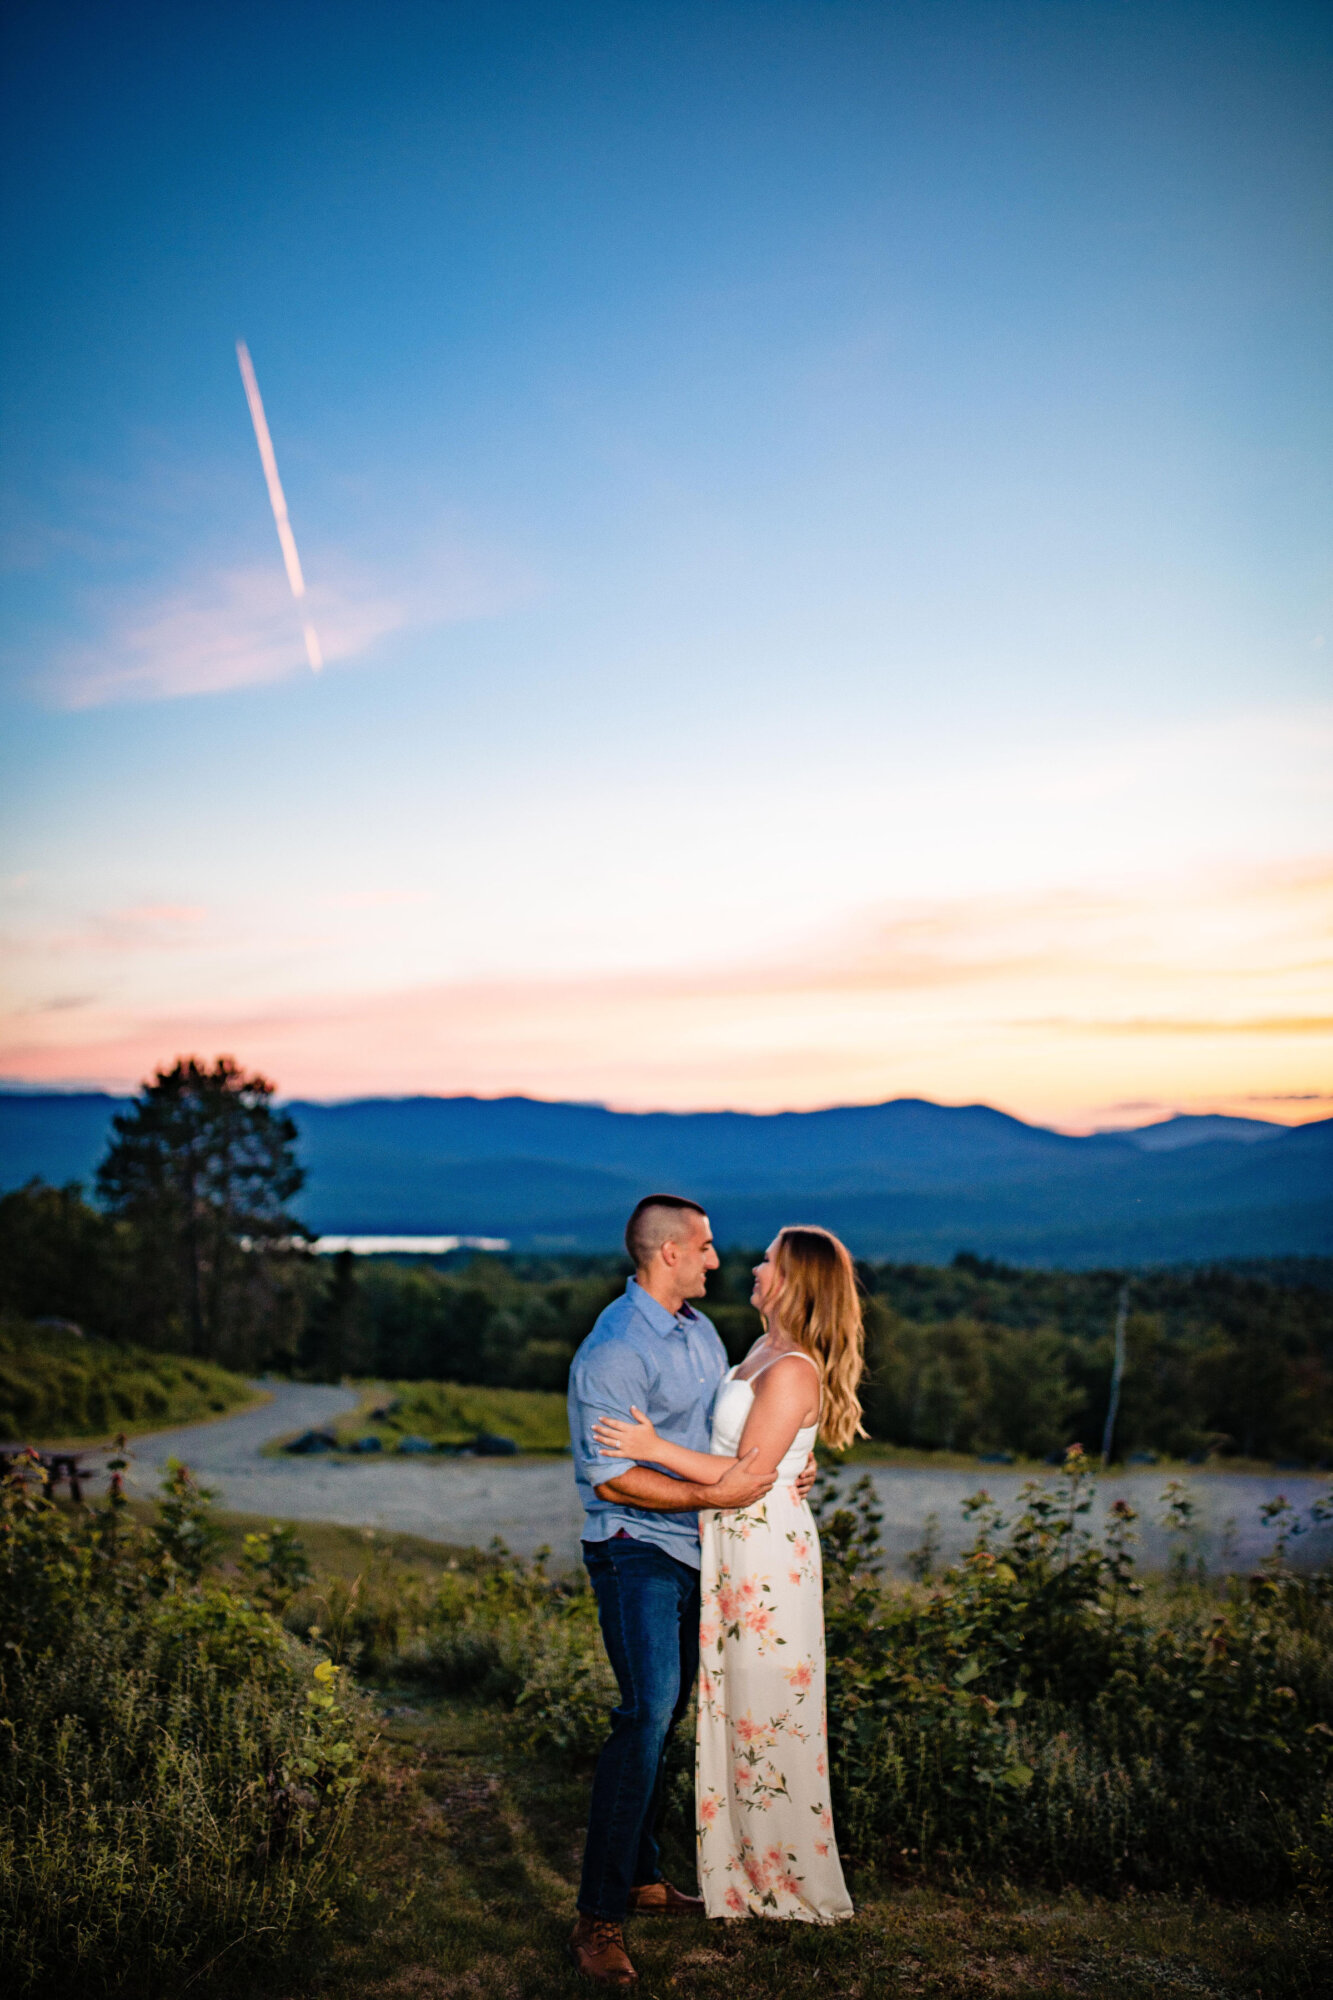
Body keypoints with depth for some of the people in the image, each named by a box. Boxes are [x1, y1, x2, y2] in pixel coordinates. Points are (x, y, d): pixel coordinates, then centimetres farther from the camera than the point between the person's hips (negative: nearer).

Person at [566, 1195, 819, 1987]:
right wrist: (715, 1494, -23)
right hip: (635, 1550, -9)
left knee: (667, 1712, 14)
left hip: (692, 1550, 9)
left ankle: (642, 1874, 27)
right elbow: (611, 1478, -23)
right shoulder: (615, 1350, -21)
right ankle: (600, 1914, -4)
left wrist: (785, 1469, 3)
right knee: (648, 1712, -13)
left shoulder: (699, 1329, 8)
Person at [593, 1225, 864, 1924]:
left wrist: (655, 1449, -24)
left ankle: (792, 1880, 19)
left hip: (766, 1550, -9)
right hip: (739, 1545, 9)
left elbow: (749, 1473, -23)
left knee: (766, 1709, 3)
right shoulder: (767, 1350, 9)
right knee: (735, 1705, 17)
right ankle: (741, 1865, 30)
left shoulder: (791, 1370, -21)